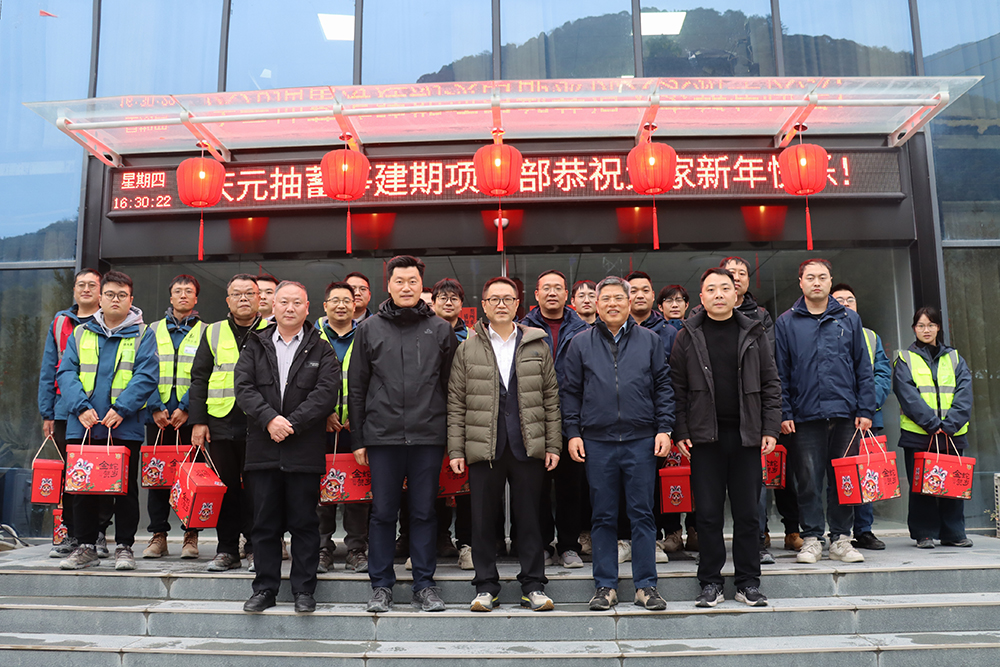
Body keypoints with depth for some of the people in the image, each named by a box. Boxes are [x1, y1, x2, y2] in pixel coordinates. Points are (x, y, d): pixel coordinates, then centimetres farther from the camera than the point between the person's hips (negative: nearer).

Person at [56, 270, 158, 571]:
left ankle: (124, 546, 14)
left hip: (125, 426, -2)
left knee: (126, 487, 3)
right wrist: (81, 407, -11)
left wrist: (121, 408, -17)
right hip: (83, 426, 3)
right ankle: (85, 546, 19)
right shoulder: (80, 334, 12)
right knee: (82, 487, 7)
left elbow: (146, 376, -6)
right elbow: (66, 372, 4)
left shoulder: (142, 335, 4)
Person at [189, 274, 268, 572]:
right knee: (226, 488, 7)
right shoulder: (213, 333, 12)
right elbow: (199, 378, 10)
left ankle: (255, 548, 13)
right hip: (220, 424, 2)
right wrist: (197, 420, 2)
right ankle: (227, 550, 18)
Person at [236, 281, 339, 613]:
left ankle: (304, 589, 17)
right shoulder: (255, 346, 11)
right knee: (265, 523, 9)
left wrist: (291, 422, -16)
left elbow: (327, 393, -7)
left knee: (304, 523, 5)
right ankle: (264, 588, 21)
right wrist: (269, 419, -15)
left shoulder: (321, 351, 5)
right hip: (263, 449, 2)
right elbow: (243, 388, 0)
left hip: (305, 451, -2)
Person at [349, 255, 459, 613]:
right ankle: (381, 584, 20)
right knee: (383, 513, 7)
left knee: (424, 512, 7)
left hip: (429, 437, 0)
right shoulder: (369, 329, 7)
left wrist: (453, 437, 1)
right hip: (383, 435, 0)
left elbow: (451, 386, 6)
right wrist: (357, 439, 3)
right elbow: (356, 388, 7)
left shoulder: (440, 329, 6)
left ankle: (424, 584, 19)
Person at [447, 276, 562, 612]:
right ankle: (486, 587, 19)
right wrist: (455, 450, -1)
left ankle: (533, 586, 19)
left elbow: (550, 399, 9)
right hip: (483, 447, 0)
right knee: (484, 519, 5)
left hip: (528, 446, 1)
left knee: (530, 518, 6)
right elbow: (456, 404, 5)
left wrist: (553, 445, 3)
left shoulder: (537, 346, 9)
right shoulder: (467, 350, 6)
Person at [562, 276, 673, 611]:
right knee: (603, 516, 7)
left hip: (641, 441, 0)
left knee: (642, 513, 4)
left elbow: (663, 387, 8)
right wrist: (573, 433, 1)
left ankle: (646, 585, 15)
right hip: (597, 442, 0)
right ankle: (605, 585, 17)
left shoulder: (650, 340, 8)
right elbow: (570, 392, 8)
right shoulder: (581, 343, 8)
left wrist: (664, 428, -1)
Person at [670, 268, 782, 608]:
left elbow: (771, 385, 7)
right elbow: (677, 389, 2)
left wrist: (770, 429, -1)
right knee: (708, 513, 4)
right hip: (705, 437, -1)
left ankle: (748, 582, 19)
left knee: (747, 512, 7)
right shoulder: (688, 337, 4)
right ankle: (710, 582, 15)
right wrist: (680, 433, -5)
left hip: (746, 435, 1)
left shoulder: (753, 334, 8)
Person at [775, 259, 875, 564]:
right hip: (805, 416, -1)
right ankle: (811, 539, 13)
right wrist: (784, 413, -4)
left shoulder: (849, 319, 9)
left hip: (845, 414, 2)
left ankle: (841, 539, 19)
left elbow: (863, 368, 9)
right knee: (809, 481, 3)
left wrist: (865, 410, 1)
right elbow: (779, 372, 3)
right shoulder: (786, 322, 4)